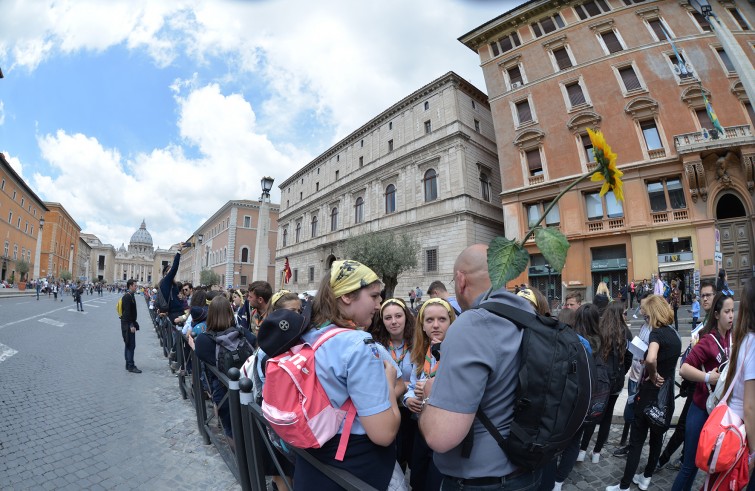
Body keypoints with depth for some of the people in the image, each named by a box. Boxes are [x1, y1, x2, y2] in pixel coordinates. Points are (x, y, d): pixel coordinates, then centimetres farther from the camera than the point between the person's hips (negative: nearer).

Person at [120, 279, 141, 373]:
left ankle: (128, 365, 22)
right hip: (127, 324, -10)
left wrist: (134, 324, 18)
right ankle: (131, 366, -1)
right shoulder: (127, 297, -17)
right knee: (131, 345, -6)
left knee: (128, 345, 14)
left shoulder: (130, 296, 12)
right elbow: (127, 312, -21)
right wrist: (131, 325, -21)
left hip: (129, 324, 10)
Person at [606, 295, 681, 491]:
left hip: (650, 394, -8)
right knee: (657, 438, 19)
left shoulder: (657, 332, -19)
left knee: (637, 441, 1)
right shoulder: (675, 334, 5)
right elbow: (669, 363, 16)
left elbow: (650, 359, -37)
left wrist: (653, 376, -20)